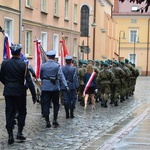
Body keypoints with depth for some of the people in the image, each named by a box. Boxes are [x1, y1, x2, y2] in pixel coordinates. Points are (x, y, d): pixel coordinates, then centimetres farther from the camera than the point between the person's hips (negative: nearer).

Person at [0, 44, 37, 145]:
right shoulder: (23, 64, -12)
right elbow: (29, 81, -12)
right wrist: (34, 95, -8)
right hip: (20, 92, -3)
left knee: (9, 113, 6)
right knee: (22, 112, 13)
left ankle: (10, 136, 6)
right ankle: (20, 133, 6)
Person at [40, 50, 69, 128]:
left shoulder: (43, 66, 1)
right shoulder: (57, 66, -6)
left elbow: (41, 76, 10)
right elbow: (61, 76, -14)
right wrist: (66, 85, -17)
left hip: (45, 87, 1)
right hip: (55, 87, -1)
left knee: (46, 104, 4)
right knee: (56, 104, 11)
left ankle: (47, 121, 2)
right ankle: (55, 120, 6)